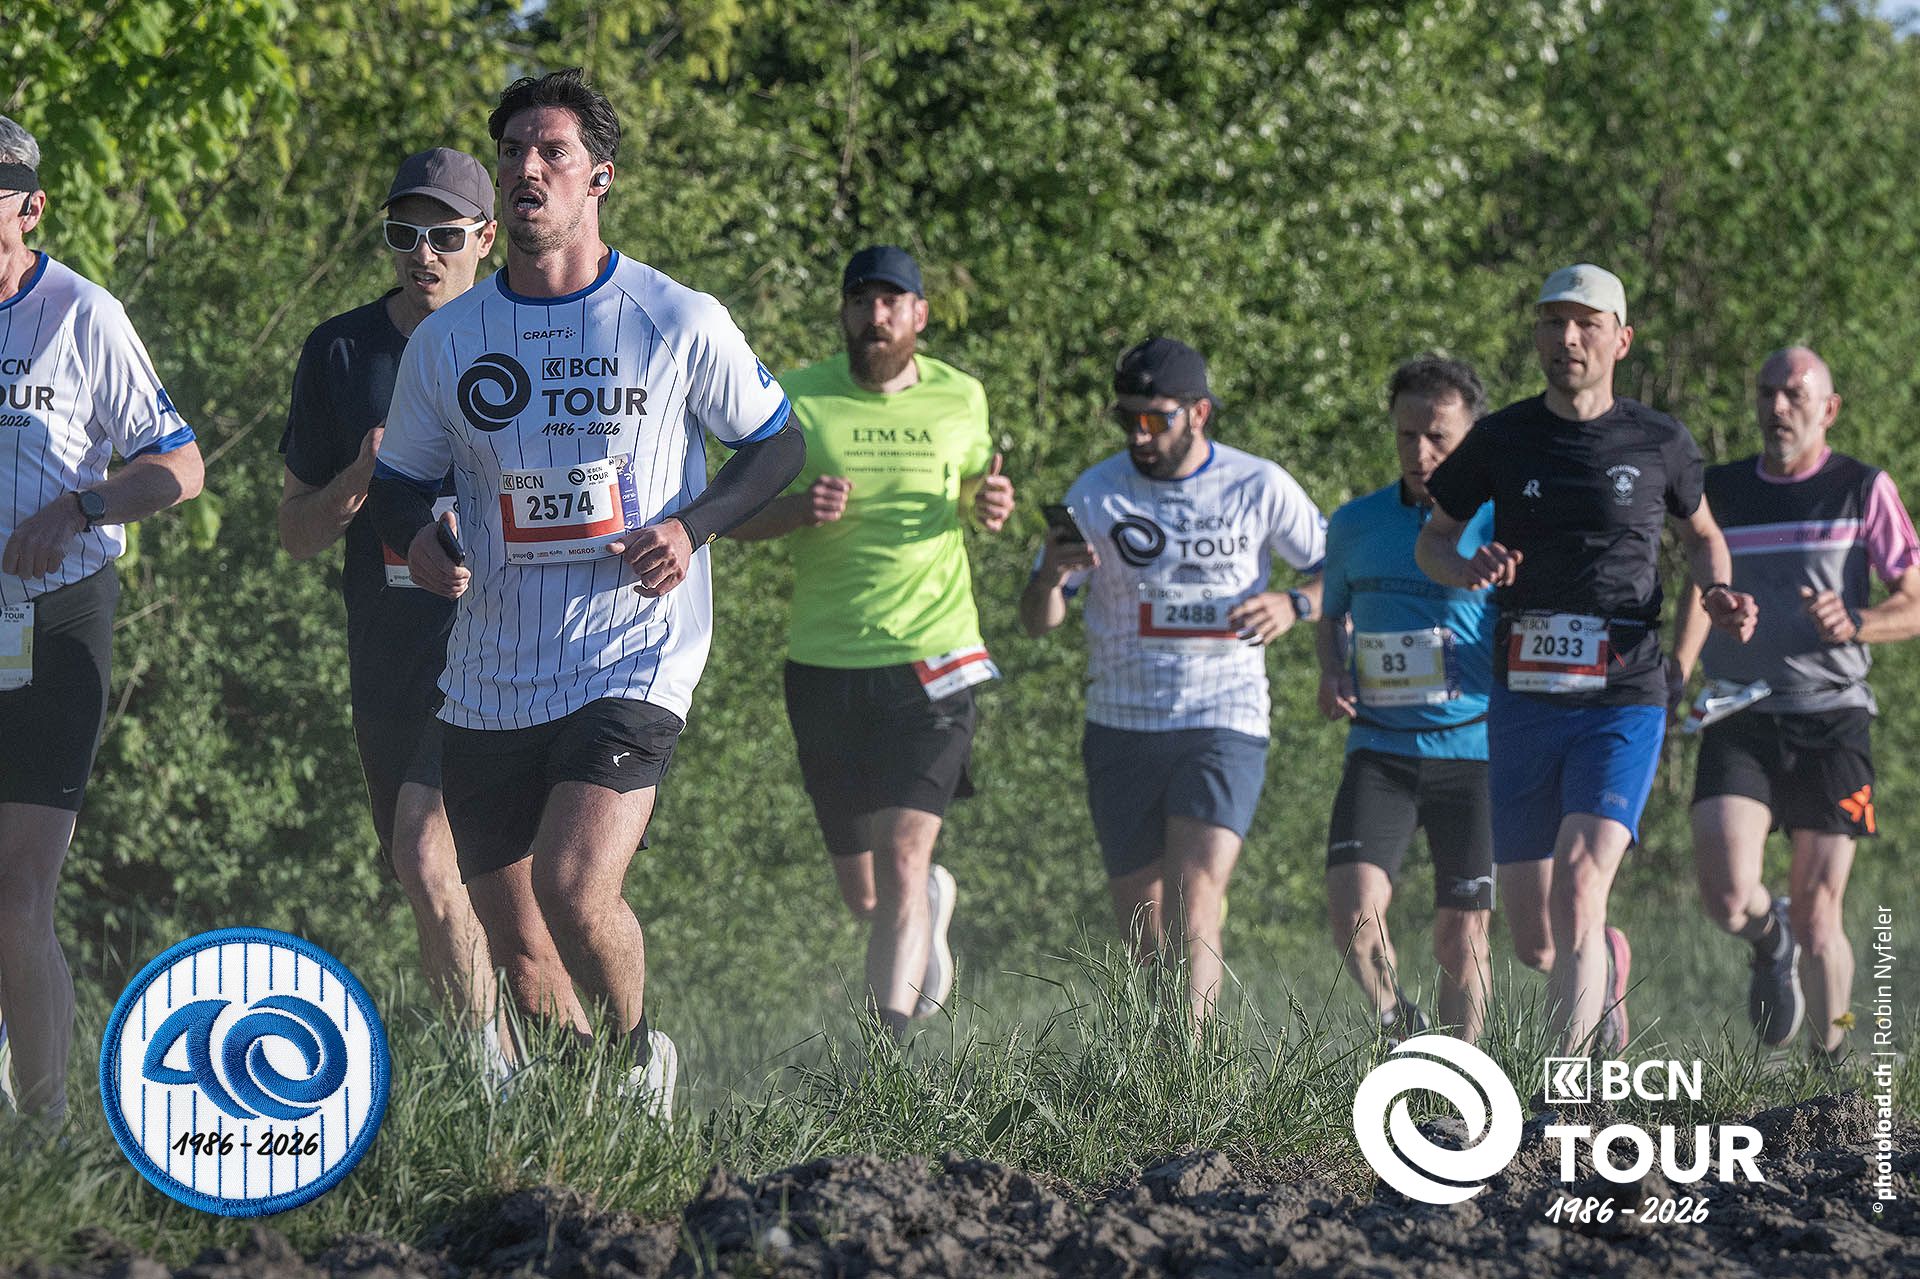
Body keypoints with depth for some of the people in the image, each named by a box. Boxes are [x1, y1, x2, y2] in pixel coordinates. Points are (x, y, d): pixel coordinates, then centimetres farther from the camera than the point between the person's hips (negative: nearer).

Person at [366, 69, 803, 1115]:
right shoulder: (445, 340, 5)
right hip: (490, 677, 4)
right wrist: (419, 539, -8)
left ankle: (638, 1056, 7)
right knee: (514, 942, 6)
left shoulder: (679, 323, -2)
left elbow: (776, 445, 9)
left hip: (634, 661, -4)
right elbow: (396, 481, 15)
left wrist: (691, 525, -8)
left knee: (575, 890, -22)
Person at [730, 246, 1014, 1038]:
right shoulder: (797, 401, 0)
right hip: (824, 667, 1)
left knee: (900, 858, -18)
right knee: (861, 894, 10)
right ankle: (933, 902, 45)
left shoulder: (961, 398, 5)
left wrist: (992, 504, -2)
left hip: (930, 662, -1)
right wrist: (800, 507, -19)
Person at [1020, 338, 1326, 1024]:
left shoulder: (1259, 487, -1)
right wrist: (1050, 575, -20)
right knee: (1144, 936, 6)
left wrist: (1293, 605, -12)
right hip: (1122, 729, 2)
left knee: (1192, 910, -19)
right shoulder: (1096, 493, 1)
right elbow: (1038, 621, 3)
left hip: (1224, 724, -2)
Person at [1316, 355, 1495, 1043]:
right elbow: (1331, 615, 24)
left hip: (1473, 753, -2)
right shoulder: (1355, 525, 8)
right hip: (1380, 751, 2)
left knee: (1461, 938, 1)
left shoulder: (1500, 525, -2)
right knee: (1353, 910, -17)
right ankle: (1399, 1026, 10)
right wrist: (1333, 674, 4)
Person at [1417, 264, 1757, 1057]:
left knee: (1578, 892, -23)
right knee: (1534, 946, 5)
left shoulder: (1659, 443, 3)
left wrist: (1717, 595, -1)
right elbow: (1432, 541, 15)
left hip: (1623, 704, -2)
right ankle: (1608, 969, 42)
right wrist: (1469, 569, -9)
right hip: (1523, 702, 2)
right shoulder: (1501, 440, 4)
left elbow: (1701, 535, 21)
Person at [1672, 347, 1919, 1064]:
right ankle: (1770, 941, 18)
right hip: (1738, 720, 2)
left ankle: (1831, 1057, 19)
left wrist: (1853, 623, -18)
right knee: (1728, 898, -18)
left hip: (1831, 720, -2)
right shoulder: (1719, 491, 11)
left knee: (1817, 916, -3)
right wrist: (1676, 673, 7)